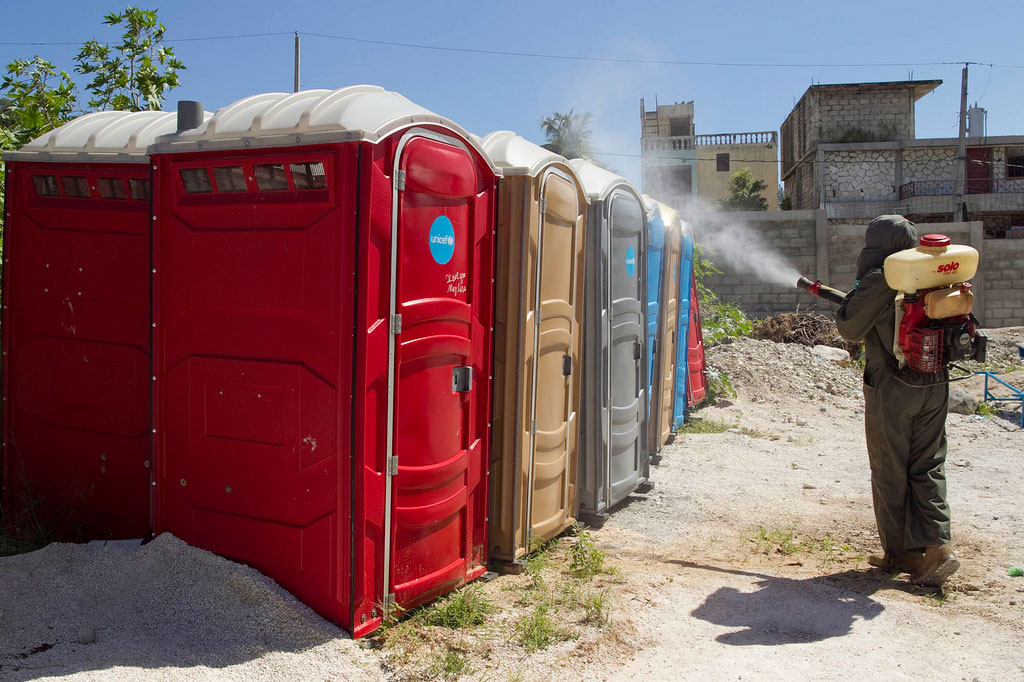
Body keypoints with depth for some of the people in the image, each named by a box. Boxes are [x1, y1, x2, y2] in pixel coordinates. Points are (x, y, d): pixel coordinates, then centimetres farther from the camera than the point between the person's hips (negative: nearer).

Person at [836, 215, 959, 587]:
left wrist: (853, 295, 11)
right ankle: (937, 545, 2)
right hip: (934, 385, 6)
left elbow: (850, 328, -7)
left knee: (889, 473, 7)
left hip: (892, 388, -6)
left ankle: (899, 553, 16)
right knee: (928, 467, 12)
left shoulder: (879, 281, -14)